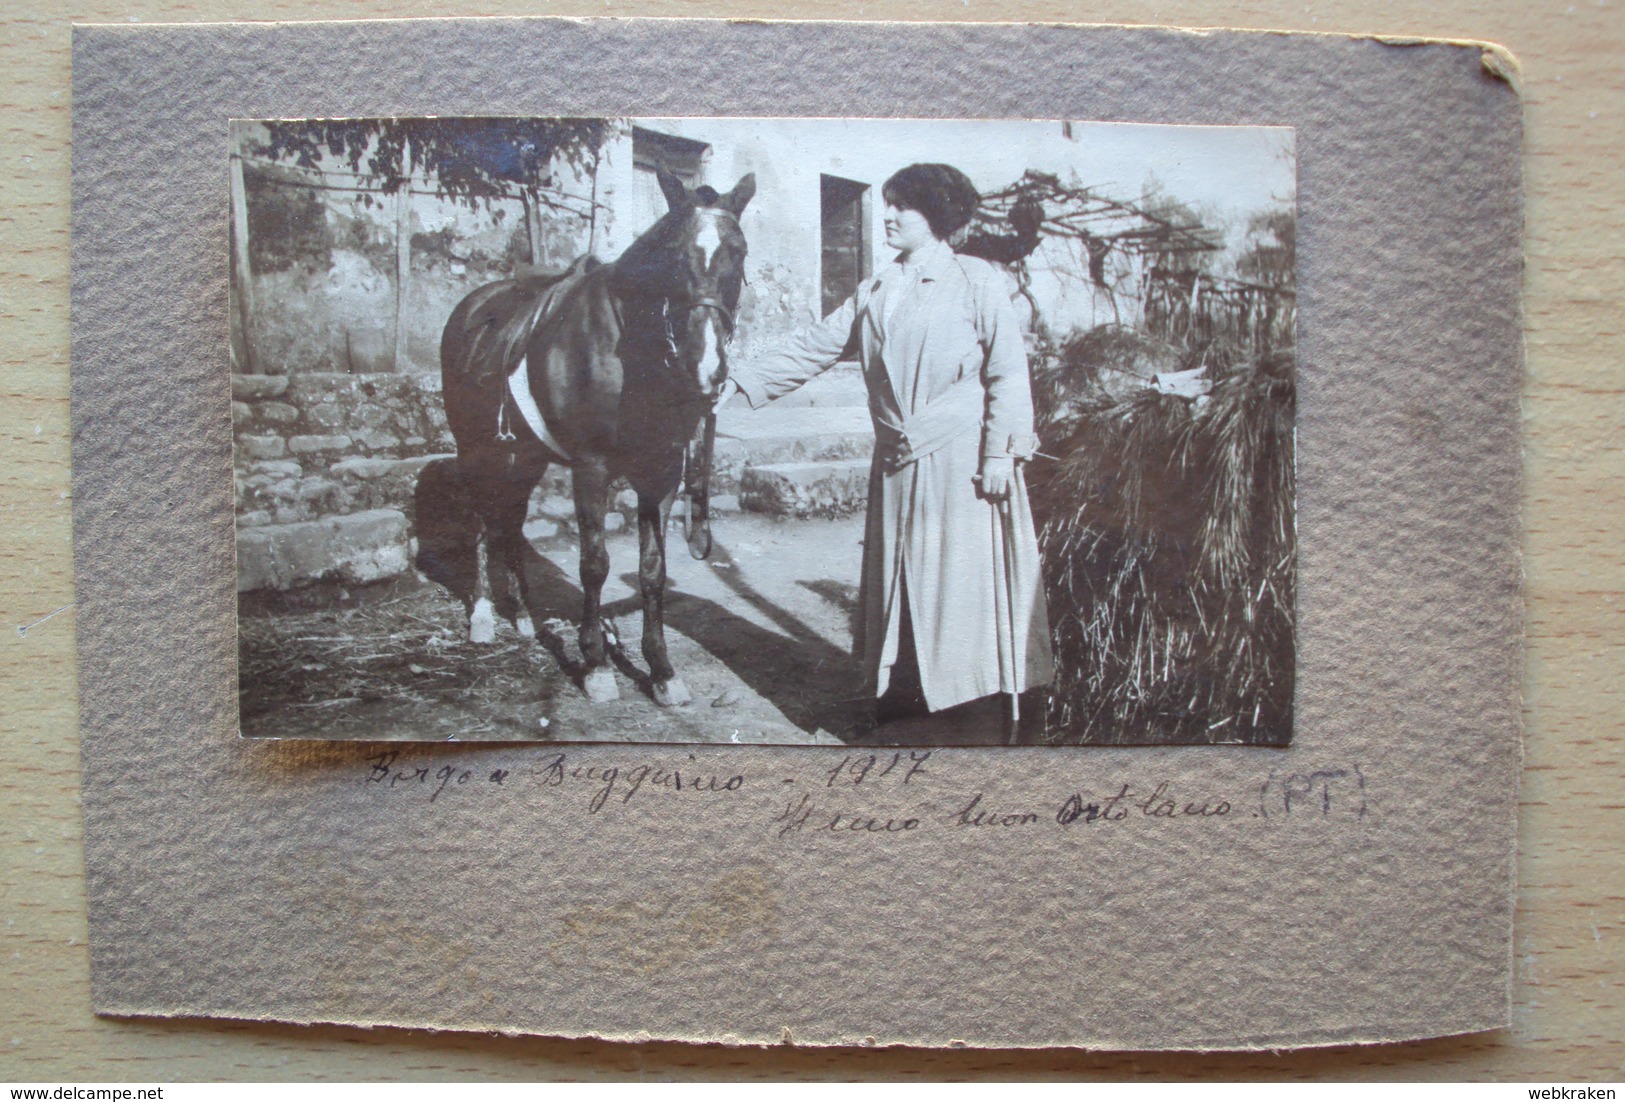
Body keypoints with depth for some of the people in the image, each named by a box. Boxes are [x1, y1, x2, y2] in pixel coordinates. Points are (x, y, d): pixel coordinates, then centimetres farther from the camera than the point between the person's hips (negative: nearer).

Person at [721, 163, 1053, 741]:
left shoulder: (978, 283, -1)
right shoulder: (876, 292, 14)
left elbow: (1008, 375, -5)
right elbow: (813, 348, 12)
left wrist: (1000, 453, -13)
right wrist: (743, 381, 5)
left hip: (963, 467, -5)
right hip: (897, 468, 5)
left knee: (965, 589, -2)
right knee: (899, 589, 10)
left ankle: (982, 725, 10)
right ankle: (903, 709, 24)